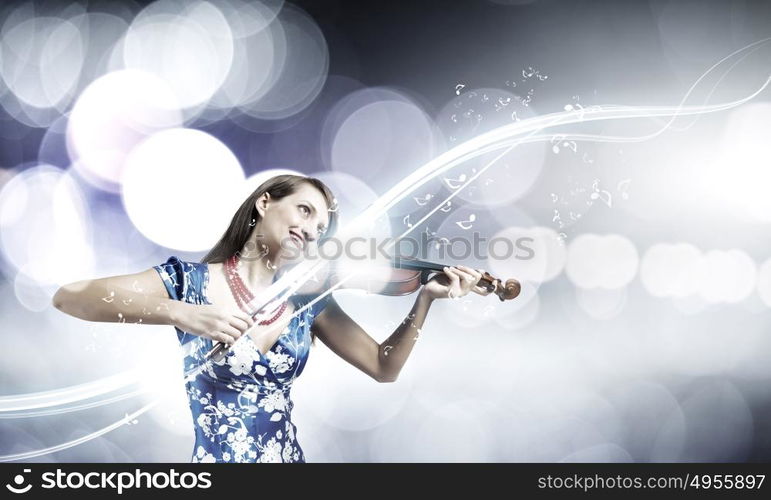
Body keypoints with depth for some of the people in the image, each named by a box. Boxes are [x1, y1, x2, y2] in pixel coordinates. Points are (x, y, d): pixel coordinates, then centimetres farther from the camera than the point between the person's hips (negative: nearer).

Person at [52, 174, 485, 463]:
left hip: (291, 458, 3)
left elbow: (384, 367, 3)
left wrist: (426, 297, -10)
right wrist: (178, 313, -29)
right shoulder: (192, 280, -8)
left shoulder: (307, 297, 3)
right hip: (214, 458, -3)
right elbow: (68, 297, -16)